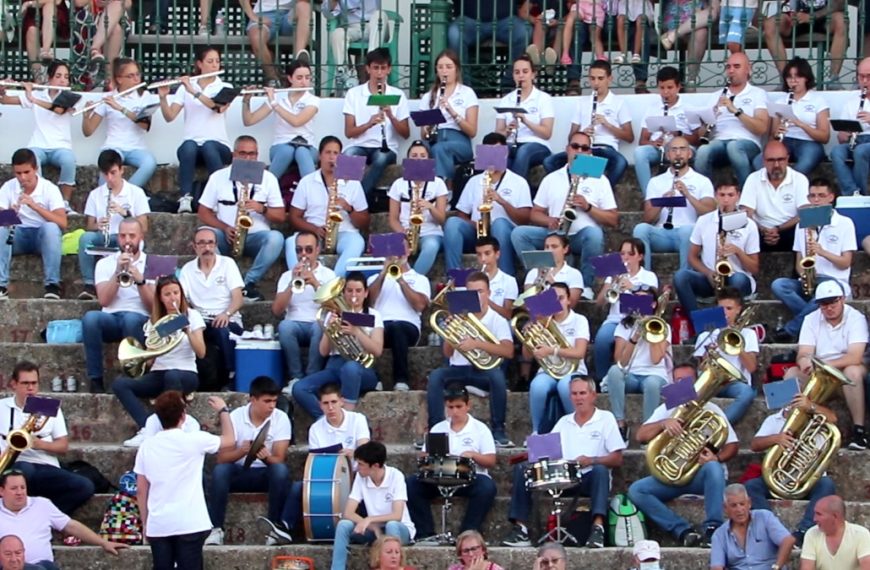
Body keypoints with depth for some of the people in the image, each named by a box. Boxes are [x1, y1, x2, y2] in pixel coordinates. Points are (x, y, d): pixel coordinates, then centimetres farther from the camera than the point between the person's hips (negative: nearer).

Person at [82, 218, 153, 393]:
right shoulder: (105, 264, 14)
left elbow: (153, 306, 0)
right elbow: (104, 300, -1)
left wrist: (140, 280, -14)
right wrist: (118, 272, -10)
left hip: (139, 319, -2)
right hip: (111, 319, 2)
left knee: (131, 319, -38)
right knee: (90, 317, -32)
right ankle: (96, 381, -29)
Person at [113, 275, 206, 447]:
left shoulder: (192, 316, 4)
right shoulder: (154, 321, 13)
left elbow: (201, 352, -7)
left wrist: (187, 331, -21)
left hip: (185, 373, -4)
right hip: (158, 374, 4)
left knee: (171, 376, -41)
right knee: (119, 384, -22)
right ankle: (147, 429, -34)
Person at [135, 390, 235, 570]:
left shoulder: (147, 446, 4)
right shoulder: (194, 440, -7)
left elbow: (141, 490, 8)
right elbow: (229, 440, 11)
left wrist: (145, 522, 19)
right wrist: (223, 410, 26)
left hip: (158, 526, 4)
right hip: (189, 524, -4)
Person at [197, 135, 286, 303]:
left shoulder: (268, 178, 7)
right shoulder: (218, 177, 6)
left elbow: (280, 217, 5)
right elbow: (203, 213, 4)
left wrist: (262, 209, -17)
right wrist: (224, 228, -14)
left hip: (256, 237, 0)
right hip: (227, 237, 0)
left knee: (276, 238, -33)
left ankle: (249, 283, -30)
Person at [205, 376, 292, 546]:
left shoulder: (281, 419, -9)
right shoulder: (235, 417, -9)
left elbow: (279, 459, -15)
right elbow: (222, 458, -13)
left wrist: (266, 457, -38)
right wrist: (242, 451, -34)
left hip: (267, 474, 0)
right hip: (239, 472, 0)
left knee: (281, 470, -34)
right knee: (220, 470, -31)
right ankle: (216, 529, -28)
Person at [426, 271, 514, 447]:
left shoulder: (497, 319, 0)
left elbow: (508, 351, -16)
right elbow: (448, 354, 6)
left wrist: (477, 344, -27)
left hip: (485, 370, -2)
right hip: (460, 368, 2)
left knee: (497, 376, -36)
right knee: (435, 376, -28)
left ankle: (498, 432, -27)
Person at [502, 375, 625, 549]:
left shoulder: (605, 419, 6)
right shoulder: (564, 422, 19)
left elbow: (617, 459, -2)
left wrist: (591, 461, -19)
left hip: (590, 479, -4)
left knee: (600, 469, -37)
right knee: (522, 468, -13)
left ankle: (598, 527, -48)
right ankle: (520, 528, -19)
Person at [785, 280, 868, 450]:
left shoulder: (856, 318, -12)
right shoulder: (811, 319, -1)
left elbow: (855, 358, -25)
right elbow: (803, 354, -10)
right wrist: (804, 361, -37)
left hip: (846, 370, -3)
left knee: (853, 371, -37)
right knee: (792, 373, -23)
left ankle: (858, 430, -33)